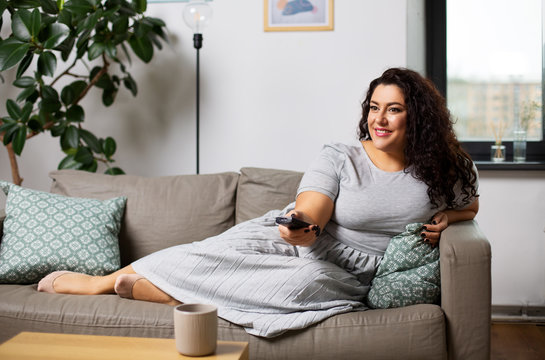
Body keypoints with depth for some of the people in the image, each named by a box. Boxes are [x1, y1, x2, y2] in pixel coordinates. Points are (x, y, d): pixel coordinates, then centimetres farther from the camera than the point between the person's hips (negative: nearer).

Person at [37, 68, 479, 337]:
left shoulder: (435, 173, 4)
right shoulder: (338, 158, -3)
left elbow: (470, 205, 22)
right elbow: (310, 214, -14)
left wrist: (445, 217, 0)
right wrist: (301, 225, -38)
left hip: (350, 275, -1)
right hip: (300, 241, 1)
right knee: (214, 254, -19)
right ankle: (100, 280, -3)